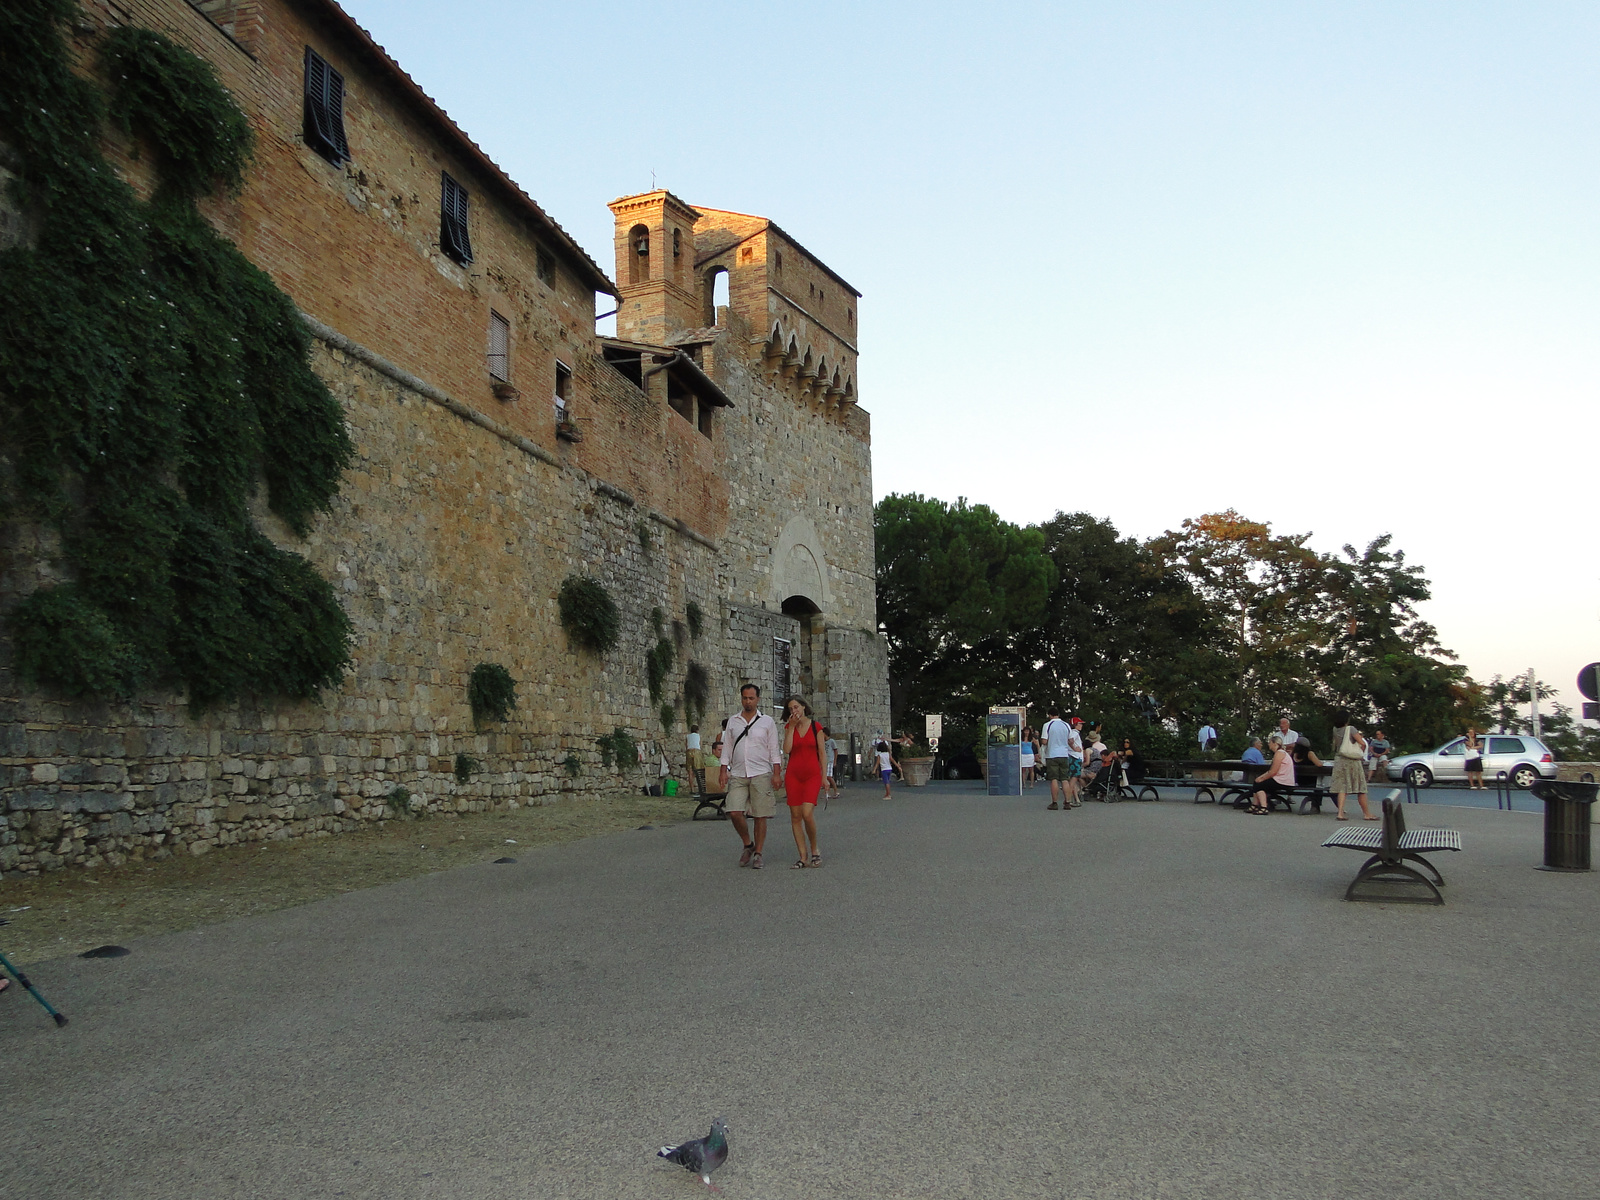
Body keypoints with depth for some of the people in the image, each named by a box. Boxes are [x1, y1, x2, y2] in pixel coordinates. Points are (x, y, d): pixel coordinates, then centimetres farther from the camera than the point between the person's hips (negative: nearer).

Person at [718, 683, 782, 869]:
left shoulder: (767, 722, 5)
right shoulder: (732, 722, 12)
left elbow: (774, 750, 3)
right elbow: (727, 748, 13)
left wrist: (777, 773, -5)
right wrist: (723, 771, 4)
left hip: (761, 774, -2)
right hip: (738, 775, 2)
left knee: (760, 816, -2)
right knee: (734, 812, -11)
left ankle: (758, 854, 10)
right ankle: (748, 845, 12)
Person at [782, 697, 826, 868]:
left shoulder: (816, 727, 3)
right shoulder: (789, 727, 8)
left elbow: (822, 752, 5)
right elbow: (786, 749, -7)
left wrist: (824, 776, 1)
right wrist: (792, 726, -7)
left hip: (812, 774, -3)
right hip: (793, 774, 3)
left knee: (807, 813, -16)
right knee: (795, 816, 0)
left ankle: (814, 850, 5)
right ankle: (803, 856, 7)